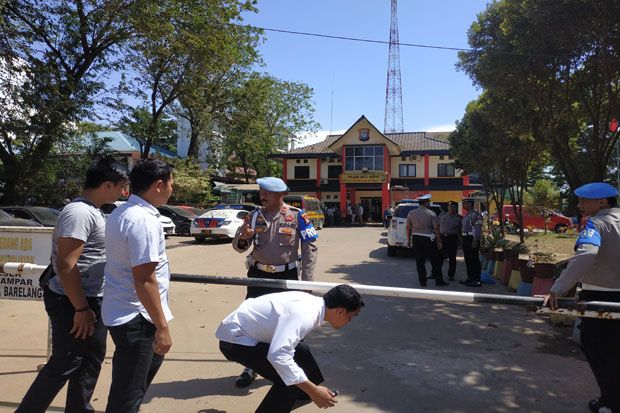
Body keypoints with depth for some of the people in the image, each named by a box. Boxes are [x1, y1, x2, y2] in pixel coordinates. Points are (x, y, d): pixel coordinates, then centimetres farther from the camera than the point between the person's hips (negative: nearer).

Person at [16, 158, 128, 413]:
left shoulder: (91, 211, 9)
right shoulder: (80, 213, -22)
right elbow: (65, 265, -26)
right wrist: (81, 309, -22)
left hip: (93, 300, 10)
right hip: (74, 304, -10)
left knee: (90, 360, 20)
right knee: (63, 366, 4)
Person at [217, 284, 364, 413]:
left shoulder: (313, 303, -1)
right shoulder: (304, 315, -30)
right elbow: (278, 355, -43)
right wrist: (313, 391, -35)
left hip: (252, 332, 10)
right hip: (234, 339, -9)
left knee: (301, 350, 23)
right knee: (290, 380, -19)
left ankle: (302, 393, 48)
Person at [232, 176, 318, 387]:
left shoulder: (297, 217, -9)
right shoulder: (255, 215, 1)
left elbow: (310, 248, -6)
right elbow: (238, 247, 3)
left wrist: (307, 280, -10)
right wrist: (243, 237, -21)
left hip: (287, 276, -2)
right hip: (259, 275, 3)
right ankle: (251, 367, 23)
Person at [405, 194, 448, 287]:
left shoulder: (411, 213, 3)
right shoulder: (431, 213, -6)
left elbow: (408, 228, 4)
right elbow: (436, 229, -7)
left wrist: (408, 239, 13)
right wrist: (439, 241, -1)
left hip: (416, 238, 3)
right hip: (428, 239, -3)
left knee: (420, 261, 8)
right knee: (435, 260, 7)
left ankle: (422, 281, 10)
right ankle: (439, 280, 11)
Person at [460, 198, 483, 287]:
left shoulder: (475, 214, -14)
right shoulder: (466, 215, 18)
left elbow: (478, 228, -20)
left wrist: (475, 240, -24)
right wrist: (462, 239, 20)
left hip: (472, 239, -10)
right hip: (465, 239, 10)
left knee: (474, 259, -7)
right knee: (467, 259, 13)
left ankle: (476, 280, -3)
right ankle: (470, 278, 22)